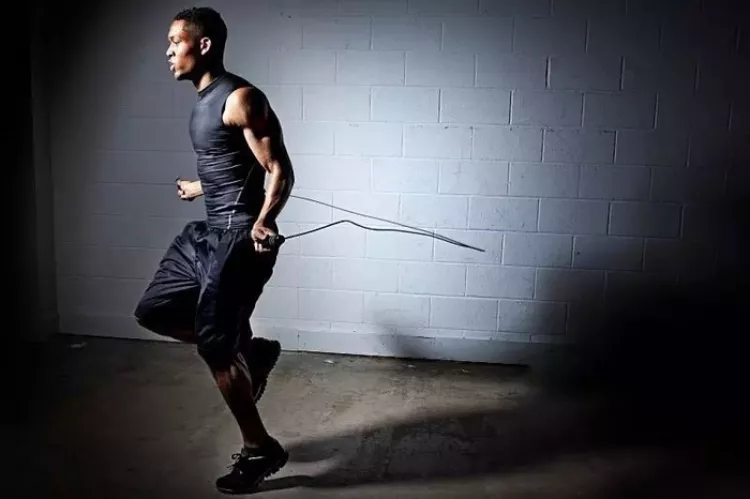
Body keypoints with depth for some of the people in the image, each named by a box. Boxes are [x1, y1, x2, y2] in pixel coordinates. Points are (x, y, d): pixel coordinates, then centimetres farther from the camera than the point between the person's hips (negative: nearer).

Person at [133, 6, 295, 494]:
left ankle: (261, 449, 11)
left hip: (239, 235, -10)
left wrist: (262, 222, -37)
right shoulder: (205, 99, 15)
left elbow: (279, 170, -19)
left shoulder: (240, 98, -14)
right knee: (153, 311, 13)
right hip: (209, 231, 10)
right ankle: (251, 350, 22)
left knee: (213, 345, -6)